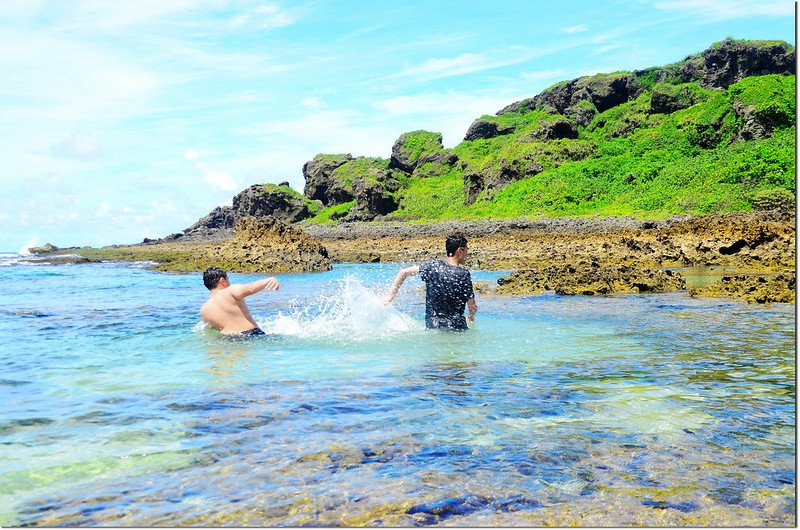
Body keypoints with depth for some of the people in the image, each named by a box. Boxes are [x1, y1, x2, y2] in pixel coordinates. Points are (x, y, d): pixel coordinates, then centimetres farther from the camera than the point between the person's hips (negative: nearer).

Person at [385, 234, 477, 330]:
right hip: (455, 326, -5)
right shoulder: (463, 275, -11)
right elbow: (472, 307, -4)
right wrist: (471, 317, 19)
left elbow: (404, 272, 7)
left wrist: (391, 295, 16)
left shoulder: (433, 266, 1)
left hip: (431, 325, 5)